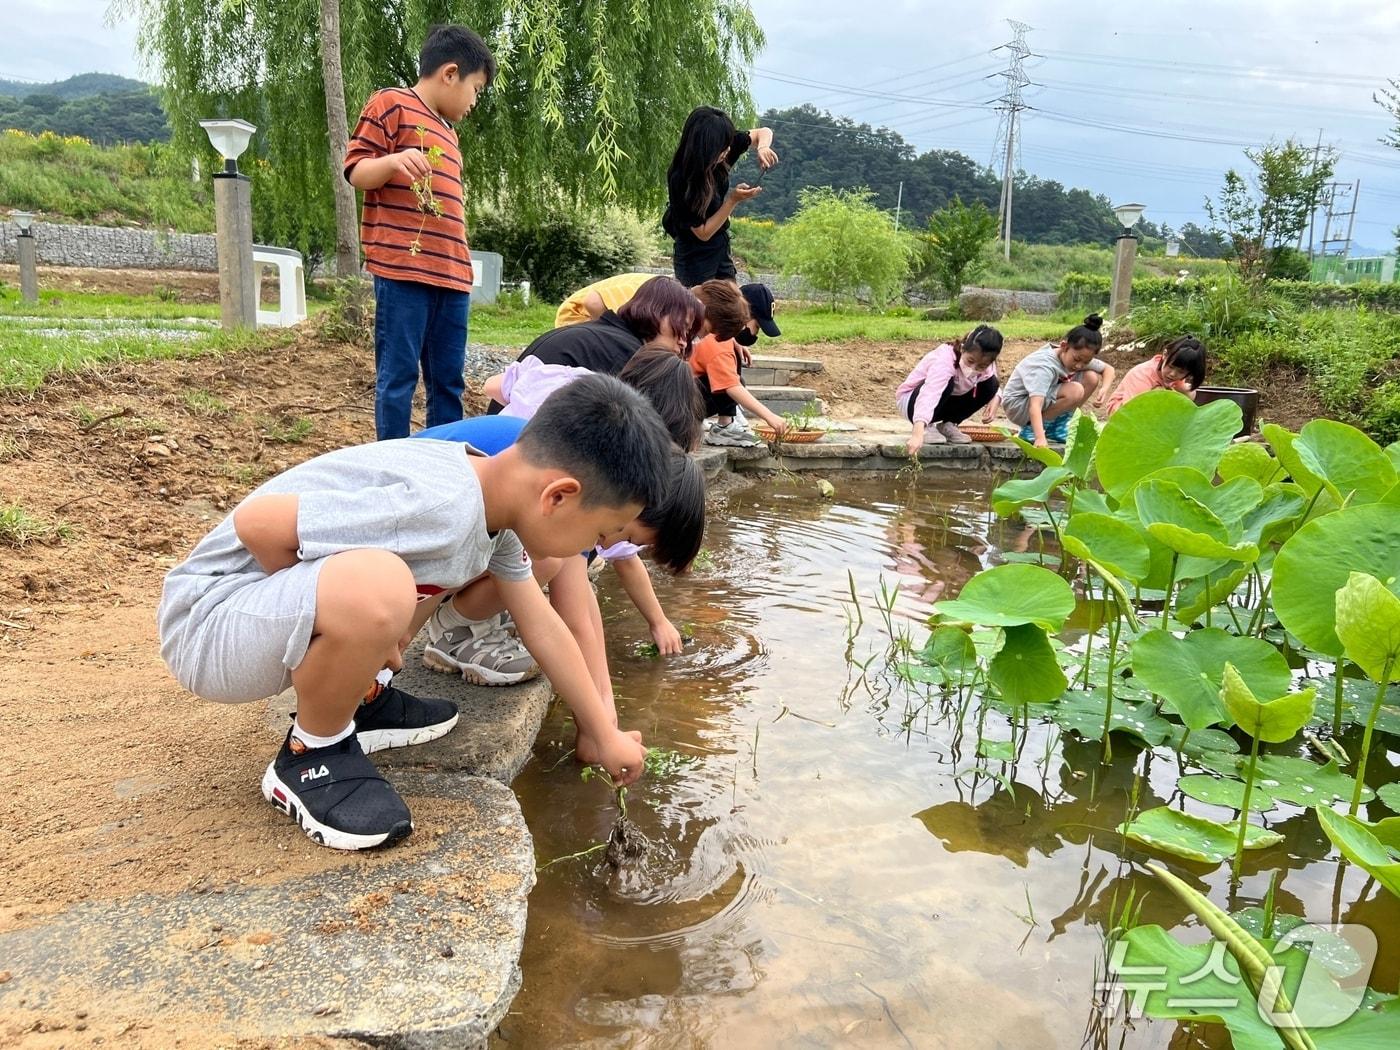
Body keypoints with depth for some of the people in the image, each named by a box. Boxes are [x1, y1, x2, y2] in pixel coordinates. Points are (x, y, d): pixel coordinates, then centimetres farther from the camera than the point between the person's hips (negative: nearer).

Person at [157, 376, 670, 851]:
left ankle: (360, 697, 17)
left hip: (270, 600, 9)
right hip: (211, 622, -8)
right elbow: (255, 523, -29)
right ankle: (310, 756, -9)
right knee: (375, 589, -37)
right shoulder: (442, 508, -31)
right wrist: (344, 606, -14)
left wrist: (603, 735, 18)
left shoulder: (495, 498, -2)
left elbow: (543, 628, 10)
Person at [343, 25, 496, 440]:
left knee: (448, 381, 6)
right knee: (398, 376, -6)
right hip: (402, 269, -8)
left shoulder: (447, 132, 25)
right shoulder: (392, 103, 3)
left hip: (451, 276, 8)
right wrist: (393, 161, -24)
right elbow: (355, 172, -3)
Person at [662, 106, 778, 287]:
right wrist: (734, 200, -24)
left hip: (721, 250, 7)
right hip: (695, 258, -7)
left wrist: (762, 148, -19)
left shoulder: (721, 154, -11)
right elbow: (703, 232, -19)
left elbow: (763, 133, 4)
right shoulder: (681, 179, -26)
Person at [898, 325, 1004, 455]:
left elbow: (994, 384, 6)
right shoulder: (945, 360, -37)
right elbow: (929, 395, -51)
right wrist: (917, 434, -65)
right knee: (946, 383, -37)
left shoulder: (985, 365, -16)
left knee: (990, 384, -13)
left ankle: (948, 424, -1)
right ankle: (926, 427, -13)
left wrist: (994, 399, -19)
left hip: (945, 402, 6)